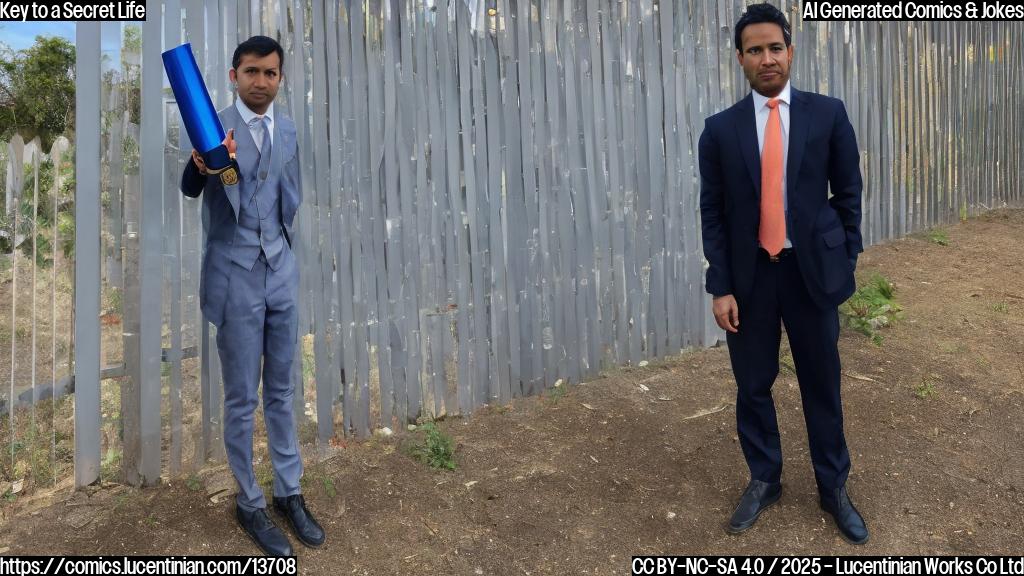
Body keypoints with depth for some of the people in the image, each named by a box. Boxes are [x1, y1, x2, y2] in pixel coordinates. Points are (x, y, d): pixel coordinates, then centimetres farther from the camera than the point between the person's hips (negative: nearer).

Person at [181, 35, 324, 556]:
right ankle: (249, 504, 21)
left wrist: (282, 231, 6)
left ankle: (288, 493, 27)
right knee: (242, 399, 5)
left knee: (281, 392, 13)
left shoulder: (286, 129, 9)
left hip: (281, 273, 5)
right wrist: (201, 166, -45)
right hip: (236, 277, -5)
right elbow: (189, 189, -25)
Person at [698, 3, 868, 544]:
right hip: (749, 274, 1)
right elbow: (712, 213, -1)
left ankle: (834, 487, 29)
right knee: (752, 385, 10)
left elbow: (848, 193, 5)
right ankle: (764, 480, 30)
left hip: (813, 270, 0)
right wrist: (720, 287, -5)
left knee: (822, 384, 10)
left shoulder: (828, 114, 0)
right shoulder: (720, 129, 0)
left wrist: (843, 260, 2)